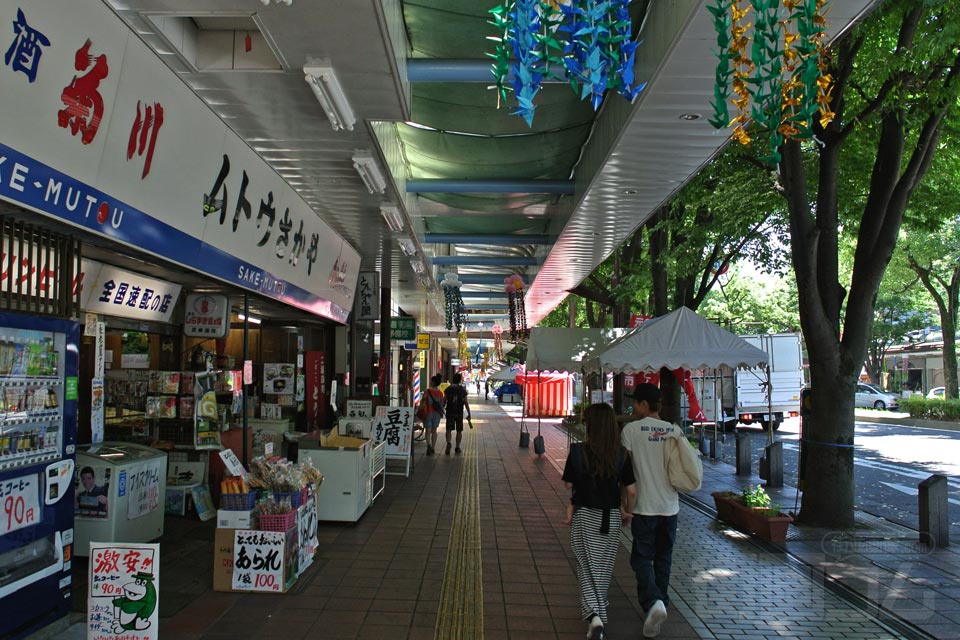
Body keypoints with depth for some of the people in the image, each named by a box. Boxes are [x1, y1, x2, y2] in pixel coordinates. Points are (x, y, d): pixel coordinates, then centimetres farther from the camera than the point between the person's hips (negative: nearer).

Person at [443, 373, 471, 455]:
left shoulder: (448, 389, -1)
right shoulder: (463, 390, -2)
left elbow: (444, 400, -3)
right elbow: (466, 403, -3)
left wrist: (442, 409, 14)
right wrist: (469, 414, 2)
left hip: (450, 412, 0)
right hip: (459, 413, 0)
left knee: (449, 429, 1)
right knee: (459, 431, 11)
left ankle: (448, 443, -24)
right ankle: (457, 448, 13)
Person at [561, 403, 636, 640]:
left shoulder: (578, 451, -13)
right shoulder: (621, 454, -8)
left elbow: (569, 484, -5)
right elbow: (631, 490, -5)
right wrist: (628, 512, 12)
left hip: (584, 516, -2)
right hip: (611, 517, 2)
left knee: (586, 567, 8)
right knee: (603, 567, 17)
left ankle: (593, 614, -9)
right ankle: (599, 609, 31)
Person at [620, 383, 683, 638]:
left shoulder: (631, 429, -10)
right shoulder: (675, 431, 3)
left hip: (645, 506, -4)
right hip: (670, 506, 4)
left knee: (641, 558, 3)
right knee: (663, 558, 16)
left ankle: (653, 601, -17)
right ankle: (660, 602, 24)